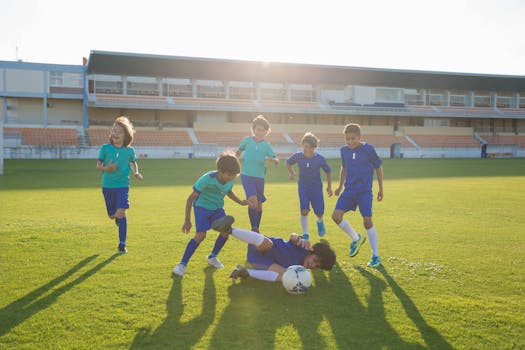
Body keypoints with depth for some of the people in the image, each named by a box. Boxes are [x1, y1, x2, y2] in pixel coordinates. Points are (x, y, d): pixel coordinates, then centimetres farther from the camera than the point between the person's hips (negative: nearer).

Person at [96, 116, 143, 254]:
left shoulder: (129, 150, -1)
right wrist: (107, 168, -21)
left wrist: (136, 172, 1)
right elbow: (98, 165, 0)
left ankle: (122, 244, -5)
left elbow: (133, 162, 19)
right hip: (107, 186, 1)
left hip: (123, 185, -1)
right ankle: (118, 217, 51)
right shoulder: (105, 148, -4)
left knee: (121, 213, -16)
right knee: (112, 215, 10)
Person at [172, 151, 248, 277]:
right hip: (202, 207, -5)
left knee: (226, 231, -9)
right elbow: (190, 198, -22)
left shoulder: (231, 179, -14)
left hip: (217, 208, 5)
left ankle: (212, 256, 16)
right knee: (200, 235, -20)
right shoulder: (207, 179, -31)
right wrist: (187, 220, -21)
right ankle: (182, 264, -9)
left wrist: (240, 202, -3)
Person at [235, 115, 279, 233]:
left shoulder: (266, 145, 3)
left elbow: (275, 158, -5)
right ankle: (253, 229, -12)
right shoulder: (247, 140, -1)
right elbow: (238, 152, 14)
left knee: (259, 204, 10)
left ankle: (257, 229, 27)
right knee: (252, 201, -21)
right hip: (247, 175, -3)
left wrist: (275, 160, -26)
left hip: (260, 177, 3)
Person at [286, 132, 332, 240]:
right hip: (303, 186, 0)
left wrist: (329, 186, 2)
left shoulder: (320, 159, -16)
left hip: (316, 187, 0)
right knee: (304, 211, -11)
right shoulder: (297, 156, -15)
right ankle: (305, 234, 6)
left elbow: (328, 171, -1)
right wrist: (291, 172, -10)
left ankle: (320, 222, 41)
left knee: (319, 212, 3)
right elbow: (288, 162, 7)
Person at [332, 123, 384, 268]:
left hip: (365, 192, -5)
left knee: (367, 222, -7)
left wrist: (380, 189, 4)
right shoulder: (344, 150, 4)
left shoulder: (368, 149, -9)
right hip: (349, 190, 5)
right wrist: (340, 186, 19)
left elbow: (378, 168, 1)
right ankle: (356, 238, 18)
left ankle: (376, 256, 8)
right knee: (336, 215, -7)